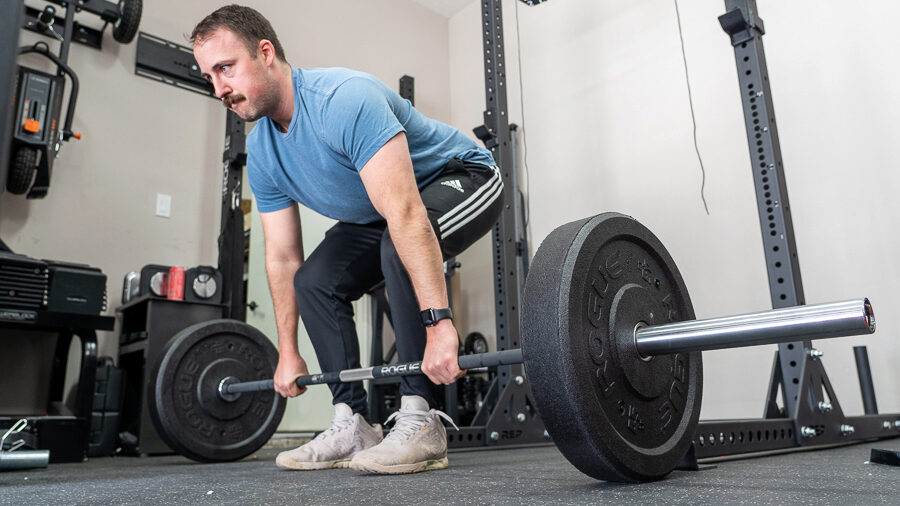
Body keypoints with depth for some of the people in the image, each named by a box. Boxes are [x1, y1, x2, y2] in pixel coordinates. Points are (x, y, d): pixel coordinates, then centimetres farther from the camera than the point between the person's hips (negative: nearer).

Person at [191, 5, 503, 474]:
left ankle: (420, 422, -25)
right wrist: (287, 353, 2)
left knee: (399, 248, -37)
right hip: (378, 212, 8)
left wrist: (438, 323, -48)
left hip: (463, 178, -8)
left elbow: (406, 214, -42)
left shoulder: (344, 99, -33)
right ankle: (351, 426, 1)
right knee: (314, 280, -4)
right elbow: (282, 257, 0)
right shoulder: (261, 153, -6)